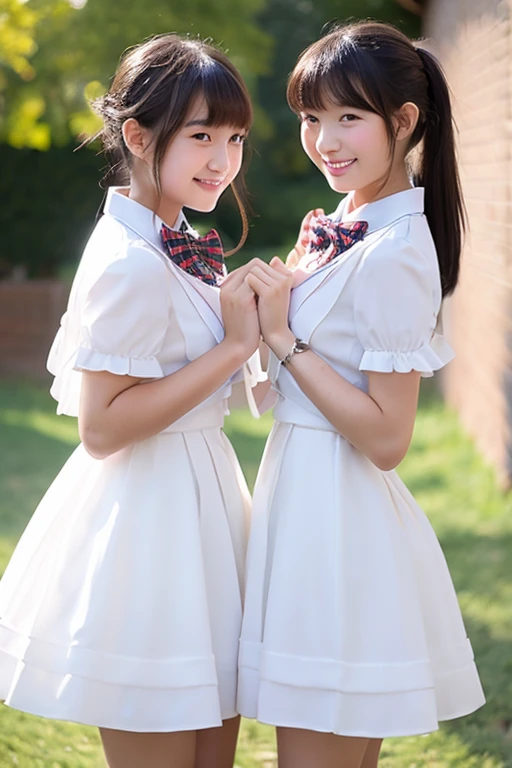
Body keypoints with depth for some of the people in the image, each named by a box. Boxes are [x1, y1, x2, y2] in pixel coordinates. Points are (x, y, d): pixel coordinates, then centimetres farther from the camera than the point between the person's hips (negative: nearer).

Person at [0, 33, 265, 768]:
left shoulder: (177, 246, 8)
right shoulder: (131, 264, -20)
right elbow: (101, 428, -23)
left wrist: (253, 316, 0)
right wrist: (233, 346, -21)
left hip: (195, 499, 9)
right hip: (147, 516, -9)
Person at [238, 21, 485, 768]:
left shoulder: (394, 256, -19)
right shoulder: (351, 225, 9)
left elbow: (387, 438, -21)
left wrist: (281, 336, -18)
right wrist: (275, 301, 4)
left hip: (338, 508, -10)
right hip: (307, 485, 10)